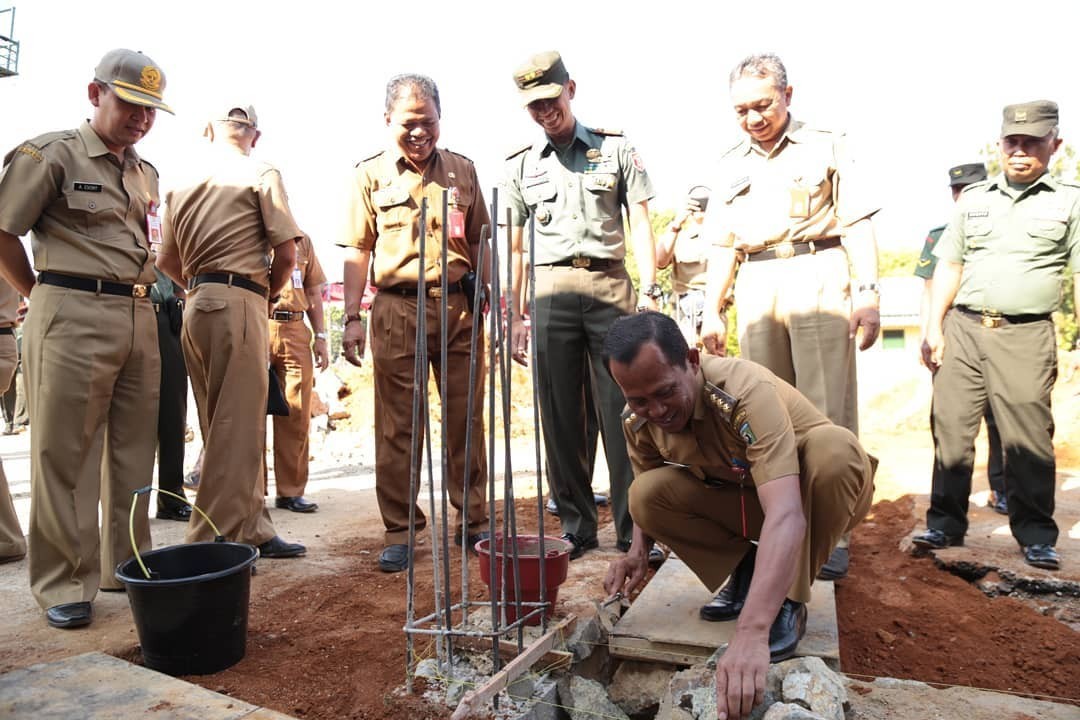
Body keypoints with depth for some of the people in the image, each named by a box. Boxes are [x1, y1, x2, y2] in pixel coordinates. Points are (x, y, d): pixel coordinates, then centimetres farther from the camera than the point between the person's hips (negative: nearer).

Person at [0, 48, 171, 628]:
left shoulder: (146, 174, 18)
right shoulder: (53, 153, -1)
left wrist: (140, 295, 15)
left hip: (139, 319, 7)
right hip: (74, 319, -6)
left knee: (134, 451, 9)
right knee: (65, 456, -1)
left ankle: (126, 566, 21)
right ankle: (65, 585, 9)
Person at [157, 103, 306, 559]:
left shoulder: (183, 184, 18)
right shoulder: (260, 174, 0)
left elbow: (166, 261, 19)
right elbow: (286, 253, -7)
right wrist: (266, 294, 7)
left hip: (196, 305, 7)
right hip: (238, 303, -7)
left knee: (227, 428, 11)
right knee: (236, 429, -6)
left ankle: (252, 530, 18)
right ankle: (212, 542, -4)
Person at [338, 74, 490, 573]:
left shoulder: (462, 171, 11)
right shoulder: (369, 176, 6)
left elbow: (479, 244, 14)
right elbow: (357, 251, 3)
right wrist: (352, 317, -4)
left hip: (457, 307, 2)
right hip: (397, 309, -1)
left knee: (466, 418, 7)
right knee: (396, 425, 3)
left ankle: (473, 522, 21)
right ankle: (399, 533, 14)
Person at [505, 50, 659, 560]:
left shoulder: (616, 149, 9)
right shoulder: (520, 165, 13)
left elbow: (641, 226, 5)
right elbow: (514, 248, 14)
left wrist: (650, 293, -6)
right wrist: (516, 317, 8)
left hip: (610, 286, -1)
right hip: (551, 291, 2)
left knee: (622, 413, -2)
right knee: (561, 417, 3)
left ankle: (634, 528, 8)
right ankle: (576, 526, 15)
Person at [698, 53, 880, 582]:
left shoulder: (825, 147, 8)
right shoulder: (731, 164, 19)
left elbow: (858, 225, 2)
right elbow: (723, 245, 19)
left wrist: (868, 292, -9)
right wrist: (713, 310, 12)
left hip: (818, 279, -3)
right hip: (756, 288, 4)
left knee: (828, 411, -6)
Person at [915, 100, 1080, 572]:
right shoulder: (973, 199, 15)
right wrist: (934, 328, 5)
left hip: (1025, 336, -3)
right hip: (963, 328, 3)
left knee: (1028, 438, -1)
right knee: (951, 428, 3)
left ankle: (1036, 536, 12)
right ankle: (945, 523, 12)